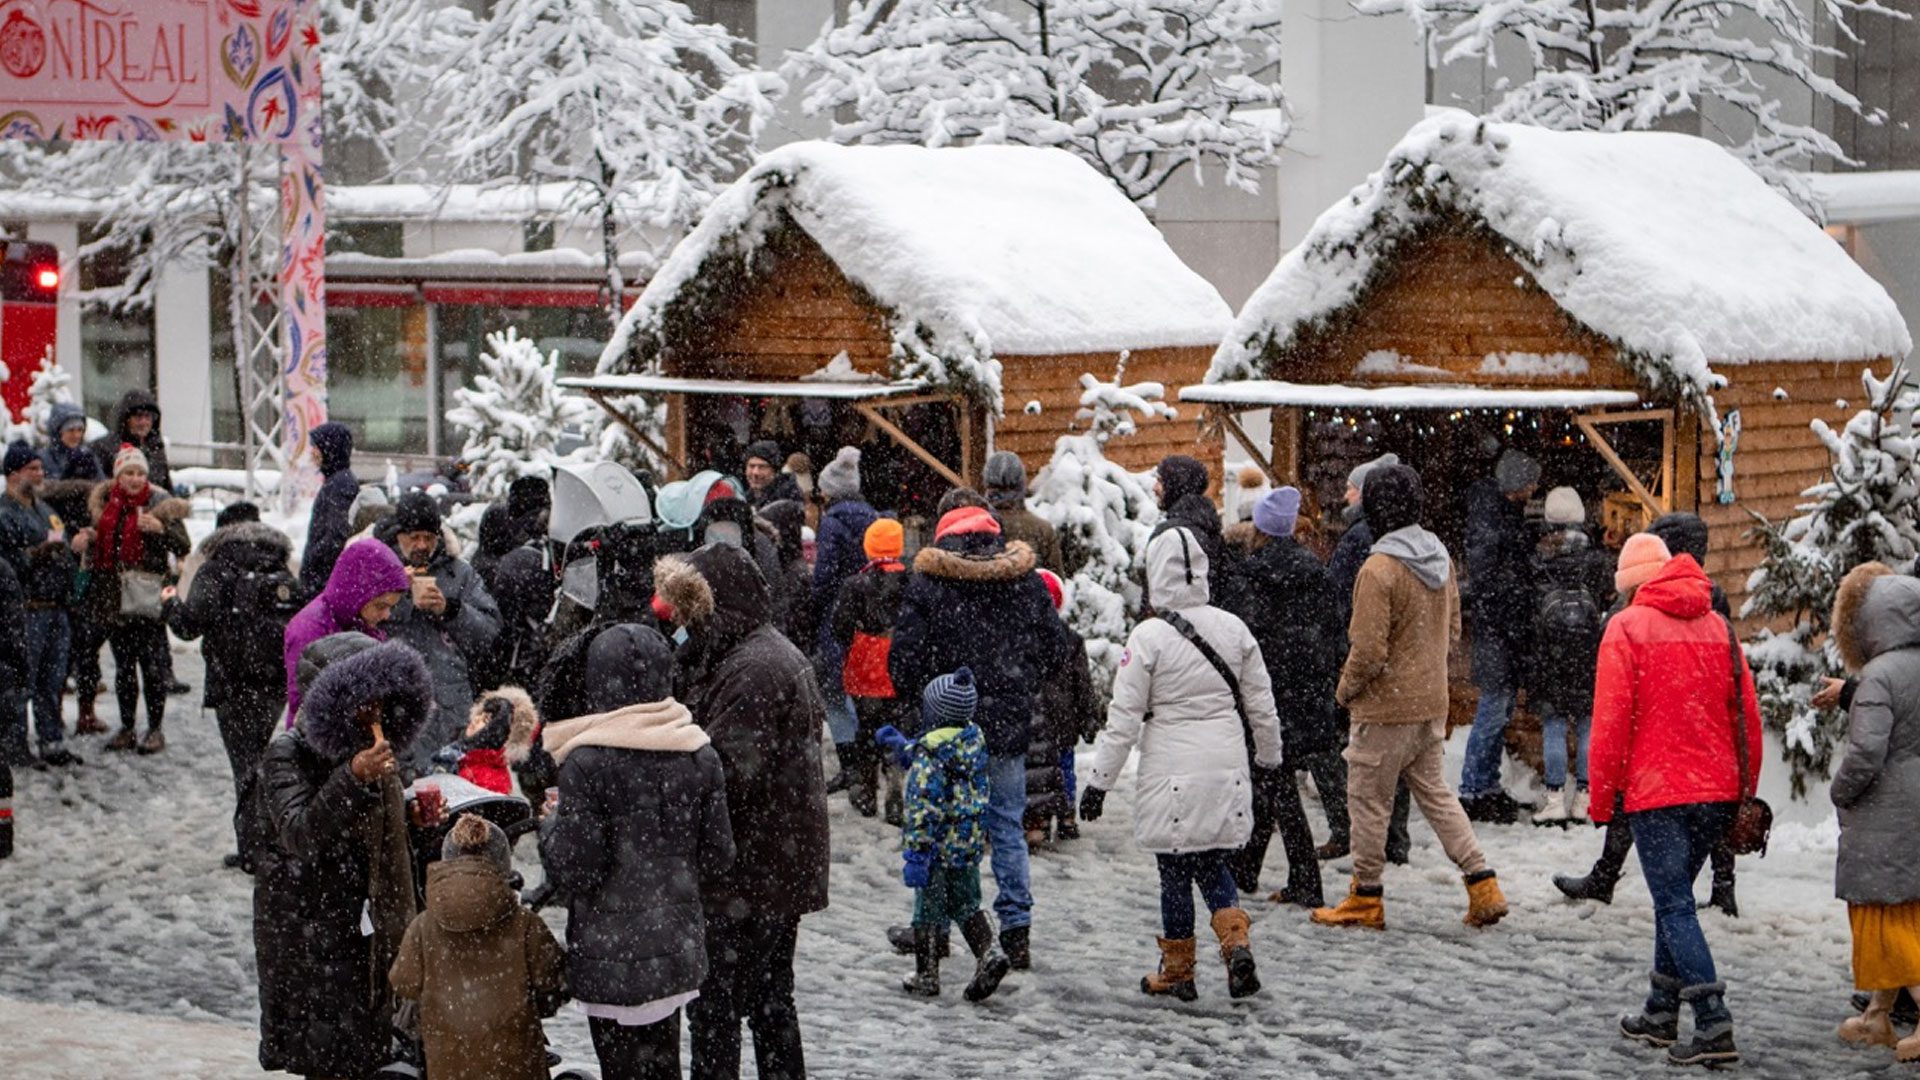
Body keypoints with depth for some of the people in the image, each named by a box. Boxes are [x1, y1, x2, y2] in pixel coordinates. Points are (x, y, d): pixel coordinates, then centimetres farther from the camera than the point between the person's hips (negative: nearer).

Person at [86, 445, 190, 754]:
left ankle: (155, 729, 1)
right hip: (114, 598, 5)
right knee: (123, 665, 10)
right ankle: (127, 727, 17)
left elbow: (183, 546, -7)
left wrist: (161, 529, -21)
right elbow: (96, 546, 28)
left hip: (148, 598, -4)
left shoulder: (159, 502, -2)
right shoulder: (105, 503, 10)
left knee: (152, 665, -6)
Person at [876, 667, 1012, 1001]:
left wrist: (915, 852, -19)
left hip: (938, 847, -7)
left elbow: (924, 807, -22)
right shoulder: (974, 739, 3)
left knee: (929, 908, 7)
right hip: (970, 844, 7)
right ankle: (989, 952, -1)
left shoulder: (930, 751, -20)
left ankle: (926, 976, 16)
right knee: (965, 904, 19)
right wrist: (899, 744, 31)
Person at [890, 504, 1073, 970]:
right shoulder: (1027, 582, 2)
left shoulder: (926, 585, -7)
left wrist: (917, 696, 10)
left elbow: (904, 657, -9)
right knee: (1008, 825, 11)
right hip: (1010, 724, 3)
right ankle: (1016, 928, 7)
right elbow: (1057, 647, 7)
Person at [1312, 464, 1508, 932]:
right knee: (1434, 792, 17)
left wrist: (1346, 688, -4)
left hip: (1386, 706, -8)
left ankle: (1366, 898, 15)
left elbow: (1368, 650, -21)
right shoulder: (1441, 559, 3)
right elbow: (1452, 629, 13)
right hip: (1431, 703, 8)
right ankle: (1482, 884, 11)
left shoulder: (1379, 569, -22)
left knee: (1369, 798, 6)